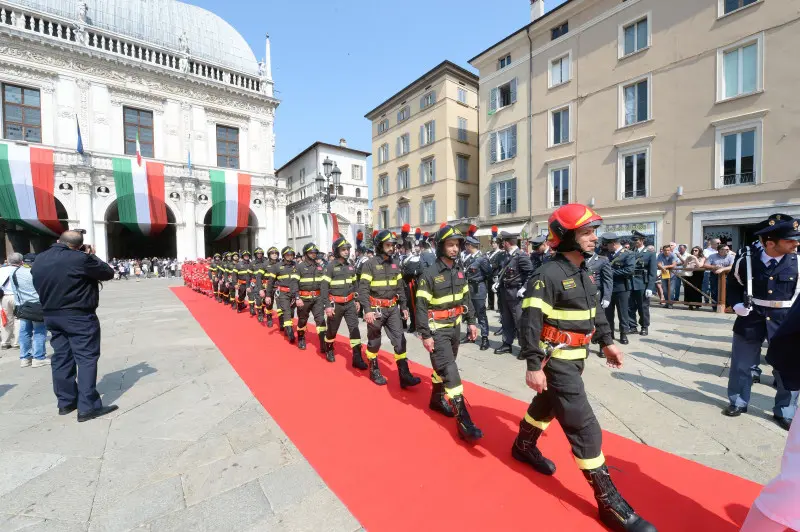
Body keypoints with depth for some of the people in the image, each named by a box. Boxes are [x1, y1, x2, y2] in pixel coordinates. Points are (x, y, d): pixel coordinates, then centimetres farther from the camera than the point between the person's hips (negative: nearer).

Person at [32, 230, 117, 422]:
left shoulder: (39, 259, 8)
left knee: (61, 358, 14)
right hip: (79, 316, -8)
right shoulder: (80, 258, -18)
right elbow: (108, 273, -9)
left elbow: (40, 283, 22)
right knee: (87, 358, -4)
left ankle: (65, 402, 22)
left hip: (51, 315, 8)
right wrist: (92, 256, 3)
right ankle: (88, 407, -3)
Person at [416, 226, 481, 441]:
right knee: (450, 371, -8)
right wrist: (425, 335, -17)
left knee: (443, 366, 20)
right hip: (437, 329, -7)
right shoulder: (429, 274, -17)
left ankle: (437, 398, 41)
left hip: (455, 327, 7)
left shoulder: (459, 271, 4)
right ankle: (463, 421, -2)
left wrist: (471, 321, 9)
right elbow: (421, 306, -17)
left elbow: (466, 298, 13)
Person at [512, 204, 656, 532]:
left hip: (575, 358, 10)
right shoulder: (549, 275, -23)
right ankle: (609, 502, 14)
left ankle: (524, 446, 48)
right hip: (556, 360, -9)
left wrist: (607, 341, 13)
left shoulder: (583, 272, 6)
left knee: (548, 404, 25)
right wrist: (533, 366, -25)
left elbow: (595, 309, 19)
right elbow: (530, 322, -25)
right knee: (584, 426, -2)